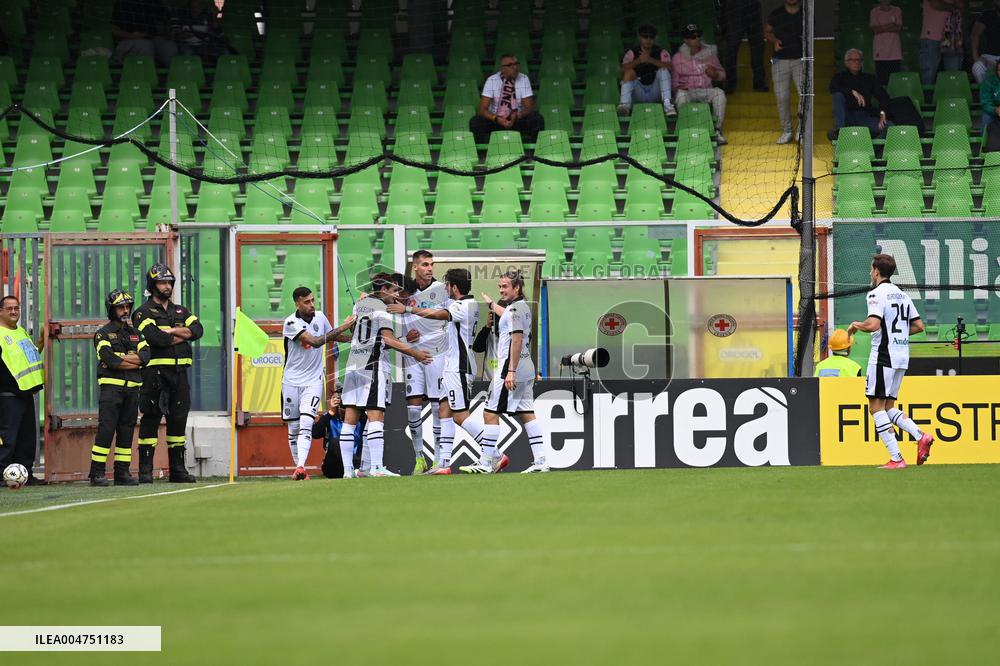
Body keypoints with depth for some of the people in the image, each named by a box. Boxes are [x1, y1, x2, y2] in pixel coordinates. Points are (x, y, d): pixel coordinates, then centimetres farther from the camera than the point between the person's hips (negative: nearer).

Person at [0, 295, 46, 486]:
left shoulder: (22, 332, 18)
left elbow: (33, 354, 30)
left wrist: (44, 340, 19)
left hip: (26, 392, 9)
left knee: (28, 436, 12)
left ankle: (26, 473, 18)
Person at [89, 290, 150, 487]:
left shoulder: (135, 333, 17)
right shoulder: (103, 334, 1)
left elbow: (145, 355, 0)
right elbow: (109, 360, -16)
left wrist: (122, 359, -12)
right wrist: (134, 362, -7)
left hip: (132, 389, 6)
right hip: (111, 387, -5)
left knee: (127, 431, 6)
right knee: (106, 430, -11)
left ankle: (122, 472, 9)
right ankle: (96, 473, -10)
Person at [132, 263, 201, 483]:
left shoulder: (181, 311, 20)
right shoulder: (143, 313, 1)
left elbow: (198, 330, 2)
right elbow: (155, 337, -16)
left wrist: (172, 331, -9)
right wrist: (181, 336, -3)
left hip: (179, 373, 6)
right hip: (155, 372, -6)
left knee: (178, 420, 7)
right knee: (151, 420, -6)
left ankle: (177, 469, 12)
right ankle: (145, 470, -6)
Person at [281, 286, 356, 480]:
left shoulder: (320, 317, 2)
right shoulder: (291, 323, -14)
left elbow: (335, 337, 23)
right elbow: (314, 341, -26)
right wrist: (342, 327, -27)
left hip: (313, 380, 1)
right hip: (292, 382, -1)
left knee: (306, 424, -16)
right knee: (294, 428, 5)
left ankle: (301, 467, -27)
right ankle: (299, 468, 18)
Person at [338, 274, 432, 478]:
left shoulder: (359, 305, 16)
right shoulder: (381, 308, -7)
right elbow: (388, 340, -14)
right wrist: (415, 353, -8)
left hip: (353, 366, 7)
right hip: (373, 367, -7)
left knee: (350, 419, 5)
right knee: (376, 417, -11)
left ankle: (348, 469, 4)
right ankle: (376, 467, -19)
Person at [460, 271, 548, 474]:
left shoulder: (515, 308, -14)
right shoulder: (523, 307, 15)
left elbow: (517, 340, -22)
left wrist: (511, 371, -25)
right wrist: (491, 304, 56)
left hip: (512, 366, -10)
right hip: (526, 368, 10)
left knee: (490, 414, -5)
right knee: (527, 415, 8)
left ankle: (485, 463, -4)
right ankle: (540, 461, 3)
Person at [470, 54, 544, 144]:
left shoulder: (523, 79, -7)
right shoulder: (492, 81, -10)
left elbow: (529, 108, -10)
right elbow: (482, 109, -14)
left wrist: (517, 116, -32)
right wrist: (497, 119, -34)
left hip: (518, 120, 1)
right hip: (496, 122, -1)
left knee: (537, 120, -28)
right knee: (475, 122, -29)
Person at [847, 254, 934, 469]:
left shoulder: (877, 294, -10)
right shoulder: (901, 294, 15)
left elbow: (873, 325, -23)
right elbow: (919, 326, 16)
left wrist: (856, 325, -4)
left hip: (884, 355, -8)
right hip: (902, 357, 8)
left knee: (876, 406, -4)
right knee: (888, 407, 15)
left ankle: (896, 458, -12)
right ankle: (920, 436, -6)